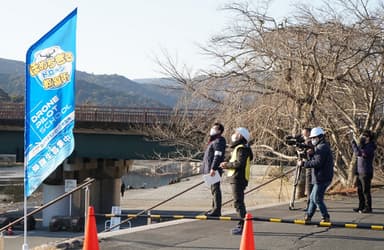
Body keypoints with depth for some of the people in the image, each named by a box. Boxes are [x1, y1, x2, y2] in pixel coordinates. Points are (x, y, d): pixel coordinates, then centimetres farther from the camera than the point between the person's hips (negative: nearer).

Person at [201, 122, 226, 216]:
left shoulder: (219, 141, -14)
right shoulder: (213, 141, 20)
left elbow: (217, 156, -22)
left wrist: (213, 168, -27)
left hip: (214, 170, -11)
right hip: (210, 169, 11)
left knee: (215, 188, -9)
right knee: (214, 189, 15)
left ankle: (217, 210, -8)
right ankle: (215, 208, 22)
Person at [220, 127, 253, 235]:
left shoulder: (241, 149, -14)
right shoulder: (238, 148, 20)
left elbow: (240, 163, -25)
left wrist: (227, 165, -14)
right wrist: (227, 164, 3)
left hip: (238, 179, -11)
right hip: (236, 179, 11)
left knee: (238, 202, -11)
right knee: (239, 202, 16)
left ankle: (243, 227, -11)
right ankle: (242, 224, 24)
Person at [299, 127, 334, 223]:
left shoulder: (322, 147, -15)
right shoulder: (321, 147, 19)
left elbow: (318, 163, -23)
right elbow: (315, 159, 16)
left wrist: (304, 163, -18)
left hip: (321, 178, -11)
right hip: (322, 178, 11)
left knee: (317, 199, -6)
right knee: (313, 197, 14)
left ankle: (326, 217, 1)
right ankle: (308, 216, 19)